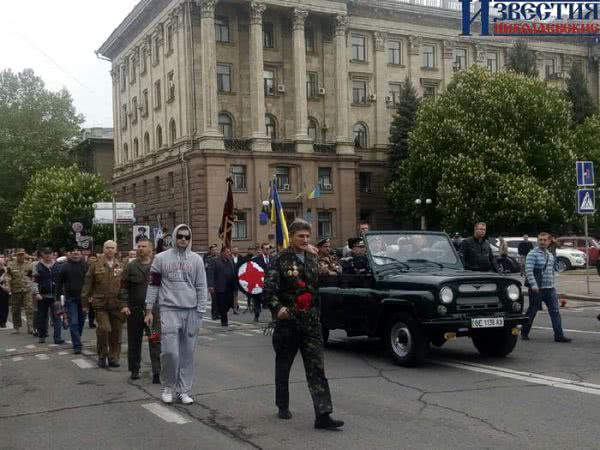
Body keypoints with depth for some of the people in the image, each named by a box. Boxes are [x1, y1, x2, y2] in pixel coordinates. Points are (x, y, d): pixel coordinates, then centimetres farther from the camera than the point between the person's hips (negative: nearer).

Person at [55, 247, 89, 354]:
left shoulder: (86, 266, 0)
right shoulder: (65, 266, -2)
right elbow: (59, 282, 3)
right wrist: (58, 298, 0)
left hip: (83, 298, 2)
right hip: (70, 299, -1)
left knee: (81, 321, 12)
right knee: (73, 322, -5)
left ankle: (77, 341, 31)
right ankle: (77, 345, -4)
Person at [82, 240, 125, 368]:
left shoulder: (120, 266, 8)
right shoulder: (96, 265, 2)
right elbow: (88, 284, 4)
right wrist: (85, 302, 1)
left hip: (117, 305, 2)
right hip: (100, 304, -2)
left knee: (116, 332, 6)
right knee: (104, 329, -12)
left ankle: (113, 358, 20)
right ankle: (102, 356, 9)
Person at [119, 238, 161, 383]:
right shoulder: (130, 266, 4)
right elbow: (123, 288, 2)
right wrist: (124, 305, -9)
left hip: (154, 308, -1)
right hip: (134, 309, 1)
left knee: (155, 341, -6)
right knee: (134, 341, 11)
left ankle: (157, 372, -5)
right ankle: (134, 370, 24)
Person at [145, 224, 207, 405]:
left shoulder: (196, 259, 7)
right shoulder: (161, 258, 4)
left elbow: (201, 288, 7)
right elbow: (153, 285, 6)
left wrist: (200, 313, 1)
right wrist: (149, 311, 2)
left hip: (191, 311, 2)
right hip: (169, 310, -2)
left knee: (187, 353, 4)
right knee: (170, 351, -9)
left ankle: (183, 390, 14)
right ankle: (167, 387, 11)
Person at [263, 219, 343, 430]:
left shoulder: (312, 259, 10)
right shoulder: (281, 260, -7)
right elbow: (269, 289, -17)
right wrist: (278, 308, -30)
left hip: (311, 323, 3)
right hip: (287, 322, -3)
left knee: (317, 367, -5)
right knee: (283, 365, 13)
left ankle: (323, 414, -8)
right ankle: (283, 406, 32)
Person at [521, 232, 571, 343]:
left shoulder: (551, 255, 14)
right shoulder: (532, 254, -9)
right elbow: (528, 270, -17)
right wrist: (533, 285, -24)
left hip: (550, 288, 6)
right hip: (537, 289, -6)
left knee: (555, 311, -1)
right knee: (532, 311, 4)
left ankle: (559, 335, -2)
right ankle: (524, 333, 19)